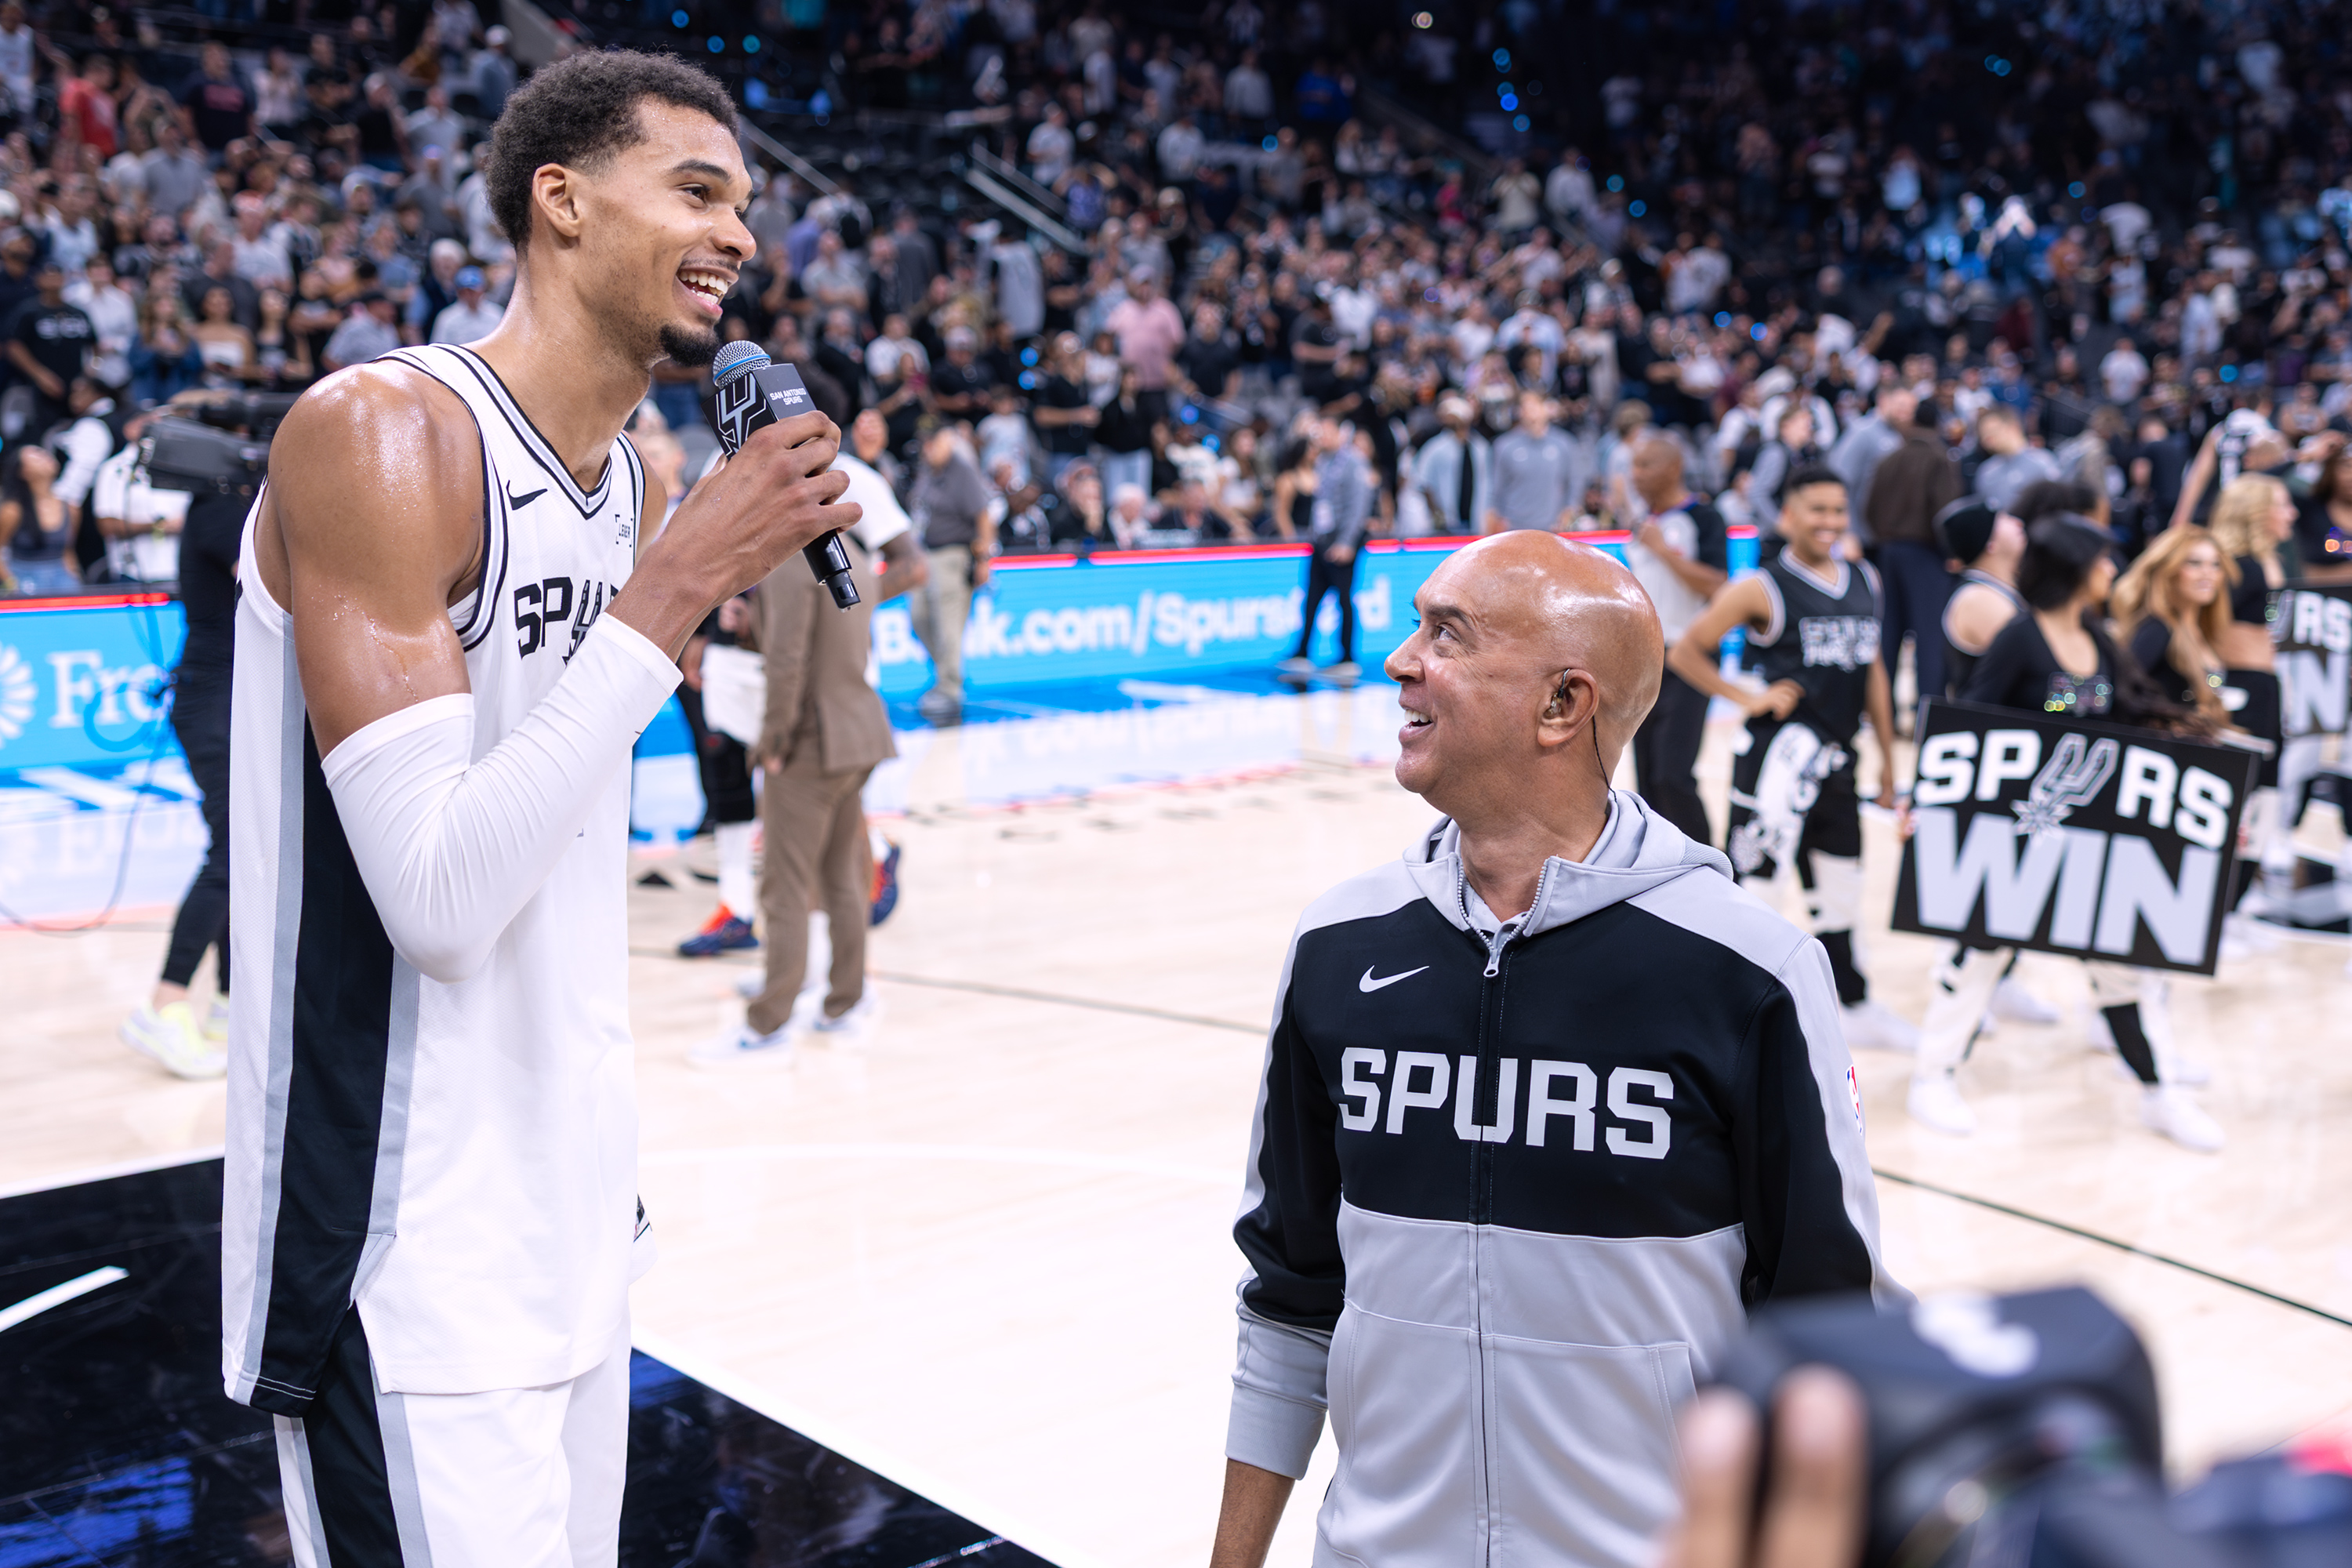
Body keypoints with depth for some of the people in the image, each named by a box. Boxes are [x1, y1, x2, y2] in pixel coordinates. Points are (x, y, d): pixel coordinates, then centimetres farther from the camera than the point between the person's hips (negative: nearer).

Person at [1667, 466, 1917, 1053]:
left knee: (1839, 894, 19)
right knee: (1749, 878, -6)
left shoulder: (1865, 581, 10)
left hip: (1837, 760, 7)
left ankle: (1856, 1011, 34)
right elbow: (1684, 652, -7)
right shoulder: (1762, 588, -9)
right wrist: (1747, 697, -11)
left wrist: (1888, 756, 17)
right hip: (1780, 755, -6)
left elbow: (1872, 669, 17)